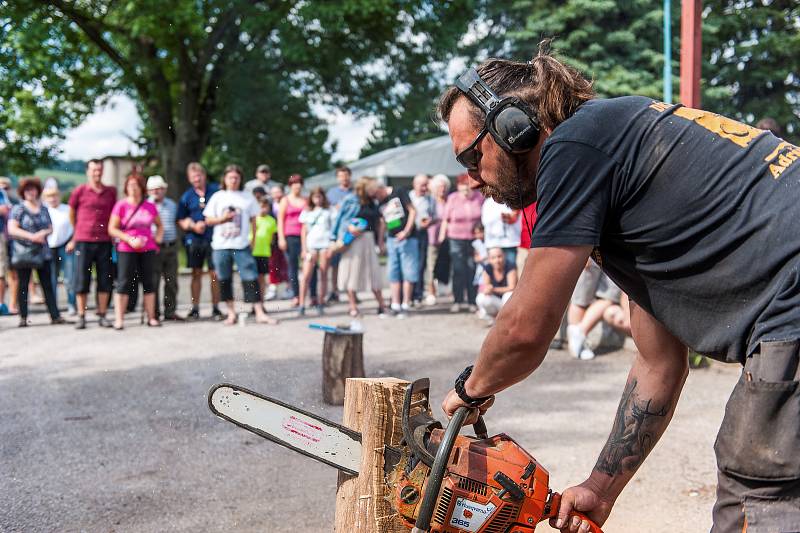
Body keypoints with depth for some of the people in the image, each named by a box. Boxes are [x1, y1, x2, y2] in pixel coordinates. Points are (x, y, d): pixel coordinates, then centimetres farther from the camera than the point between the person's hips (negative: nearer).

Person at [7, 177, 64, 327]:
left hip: (42, 251, 3)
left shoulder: (43, 209, 12)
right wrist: (32, 236, -18)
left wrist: (43, 233, -10)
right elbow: (12, 229, -9)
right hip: (23, 252, -3)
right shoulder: (18, 209, 0)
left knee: (48, 284, 0)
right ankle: (23, 317, 8)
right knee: (23, 285, 2)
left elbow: (50, 228, 14)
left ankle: (55, 316, -1)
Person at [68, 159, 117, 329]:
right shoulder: (79, 191, 0)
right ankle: (81, 317, 7)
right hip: (83, 241, -2)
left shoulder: (111, 192, 7)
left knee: (105, 280, 4)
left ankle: (102, 316, 13)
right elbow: (71, 214, 13)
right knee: (82, 279, 0)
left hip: (104, 241, 2)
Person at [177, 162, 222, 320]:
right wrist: (193, 226, -9)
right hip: (193, 240, 2)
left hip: (213, 238, -2)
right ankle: (195, 308, 12)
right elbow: (181, 220, 8)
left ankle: (216, 308, 7)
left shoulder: (216, 190, 2)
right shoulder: (186, 196, 7)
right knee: (196, 274, 6)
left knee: (214, 274, -2)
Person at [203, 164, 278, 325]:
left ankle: (259, 313, -8)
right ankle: (231, 312, 17)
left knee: (251, 278, -7)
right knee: (225, 280, 6)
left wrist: (253, 239, 1)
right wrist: (222, 219, -10)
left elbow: (253, 220, 9)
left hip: (242, 245, -1)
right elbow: (208, 220, 8)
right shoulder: (218, 197, 8)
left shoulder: (247, 197, 6)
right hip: (221, 245, 2)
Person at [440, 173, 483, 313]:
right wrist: (442, 236, 1)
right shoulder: (452, 199, 0)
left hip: (474, 238, 1)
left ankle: (472, 302, 7)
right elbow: (445, 219, 4)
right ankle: (457, 302, 4)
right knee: (458, 271, -3)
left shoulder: (479, 197, 3)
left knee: (473, 270, 0)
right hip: (456, 239, -1)